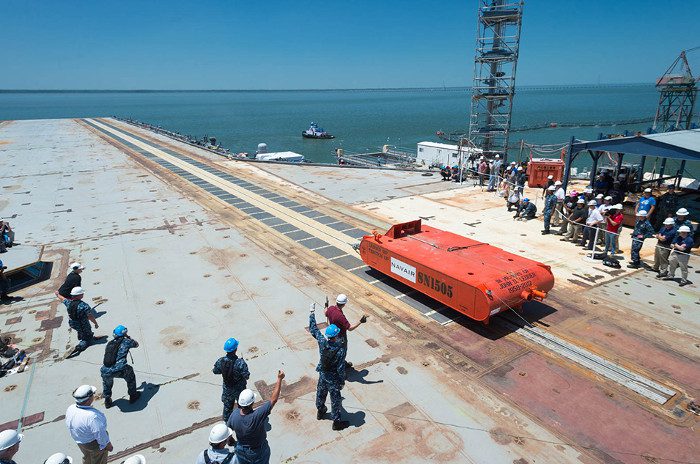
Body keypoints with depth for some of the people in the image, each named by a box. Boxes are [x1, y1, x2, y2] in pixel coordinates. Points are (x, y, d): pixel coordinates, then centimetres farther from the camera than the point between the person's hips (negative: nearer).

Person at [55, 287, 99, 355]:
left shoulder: (68, 302, -14)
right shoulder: (84, 306, -30)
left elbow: (62, 299, 9)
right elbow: (90, 317, -25)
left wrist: (58, 295, 31)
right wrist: (96, 324, -9)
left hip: (72, 324, 7)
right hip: (83, 326, -6)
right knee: (88, 339, 9)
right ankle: (79, 347, -10)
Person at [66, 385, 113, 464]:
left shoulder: (70, 409, -18)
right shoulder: (92, 416, -40)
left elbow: (69, 425, 1)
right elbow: (100, 434, -29)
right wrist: (108, 445, -12)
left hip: (79, 441, 7)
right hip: (94, 444, -6)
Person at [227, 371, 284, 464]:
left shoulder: (235, 414, -27)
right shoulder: (257, 415, -41)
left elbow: (228, 428, -7)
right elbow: (273, 399, -36)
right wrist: (279, 379, -31)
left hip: (241, 450, 4)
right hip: (258, 452, -4)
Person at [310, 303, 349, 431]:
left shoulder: (322, 342, -22)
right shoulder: (340, 350, -33)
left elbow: (313, 329, -8)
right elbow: (341, 369, -24)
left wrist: (311, 313, 1)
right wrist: (342, 382, -7)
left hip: (322, 374, 5)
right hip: (333, 378, -5)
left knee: (321, 393, 29)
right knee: (335, 399, 15)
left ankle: (320, 411, 53)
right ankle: (337, 422, 31)